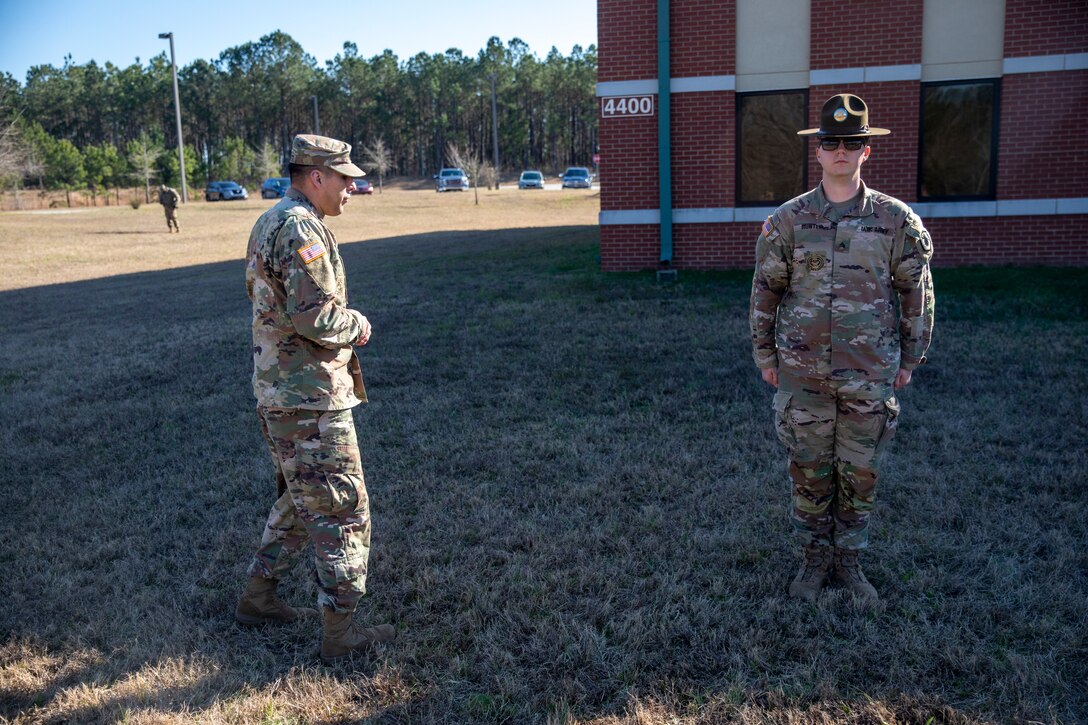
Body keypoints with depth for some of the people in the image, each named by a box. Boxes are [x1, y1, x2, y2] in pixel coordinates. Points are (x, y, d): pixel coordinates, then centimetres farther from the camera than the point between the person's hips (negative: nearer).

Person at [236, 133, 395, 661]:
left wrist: (345, 325, 8)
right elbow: (316, 315, -26)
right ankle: (341, 633, 9)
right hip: (310, 400, -10)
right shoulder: (301, 228, -18)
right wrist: (358, 324, -7)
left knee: (299, 502, 24)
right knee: (343, 514, 0)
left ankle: (257, 598, 34)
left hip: (277, 392, 10)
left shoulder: (270, 223, 15)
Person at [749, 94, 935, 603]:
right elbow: (764, 292, 7)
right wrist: (764, 355, 7)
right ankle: (815, 559, 26)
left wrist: (910, 359, 7)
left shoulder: (896, 219, -1)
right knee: (809, 474, 9)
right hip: (802, 374, 0)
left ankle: (849, 561, 27)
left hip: (869, 377, 0)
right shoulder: (787, 220, 0)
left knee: (860, 476, 9)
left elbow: (916, 293, 6)